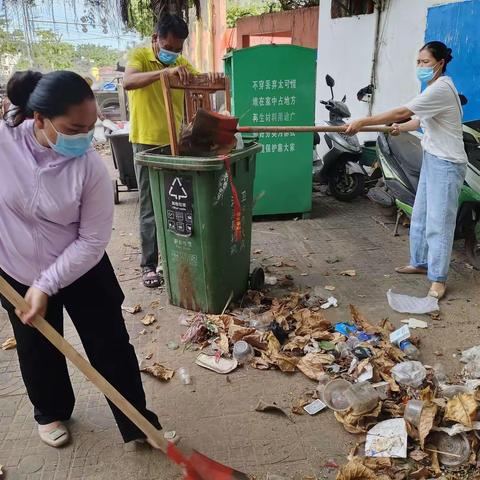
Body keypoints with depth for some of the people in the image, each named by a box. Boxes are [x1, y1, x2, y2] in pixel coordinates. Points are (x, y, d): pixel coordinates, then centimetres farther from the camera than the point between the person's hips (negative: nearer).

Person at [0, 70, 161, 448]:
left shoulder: (91, 168, -23)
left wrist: (47, 285, -22)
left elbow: (92, 241, -19)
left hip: (82, 271, -1)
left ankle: (138, 422, 24)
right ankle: (51, 413, 46)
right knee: (38, 351, 19)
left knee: (111, 346, 5)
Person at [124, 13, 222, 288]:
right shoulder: (140, 56, -8)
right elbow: (128, 82, -28)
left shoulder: (181, 63, 8)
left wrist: (215, 79, -18)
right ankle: (149, 265, 10)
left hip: (175, 142, 5)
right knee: (150, 208, 0)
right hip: (147, 144, -5)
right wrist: (164, 71, -42)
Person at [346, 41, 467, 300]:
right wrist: (402, 128, 3)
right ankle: (420, 262, 30)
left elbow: (402, 112, -26)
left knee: (438, 221, -7)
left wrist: (363, 122, -25)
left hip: (446, 164, -10)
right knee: (420, 215, 16)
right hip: (432, 159, 10)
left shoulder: (441, 88, -19)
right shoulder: (435, 88, 13)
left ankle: (438, 279, 2)